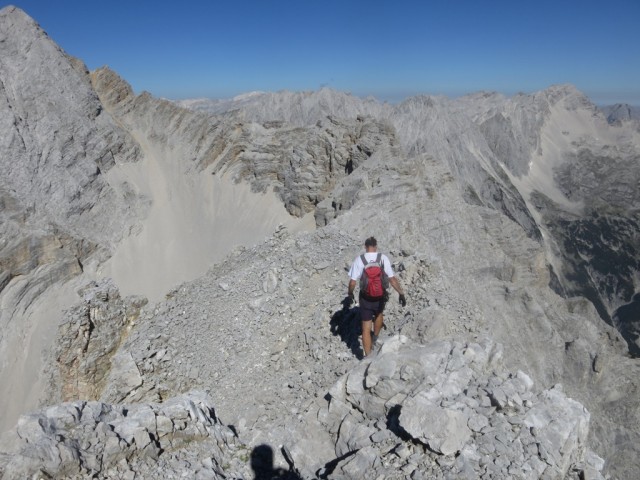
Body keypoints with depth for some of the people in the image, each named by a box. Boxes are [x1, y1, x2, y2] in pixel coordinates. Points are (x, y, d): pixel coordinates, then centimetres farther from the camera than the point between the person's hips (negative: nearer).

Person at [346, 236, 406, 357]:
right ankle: (375, 338, 53)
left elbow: (353, 281, -10)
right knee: (379, 314, 34)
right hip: (380, 297, 2)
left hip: (365, 298, -2)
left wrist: (349, 295, 5)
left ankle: (368, 356, 13)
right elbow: (392, 279, -13)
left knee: (366, 328, 8)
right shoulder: (383, 258, -11)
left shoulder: (359, 259, -12)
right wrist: (401, 293, -2)